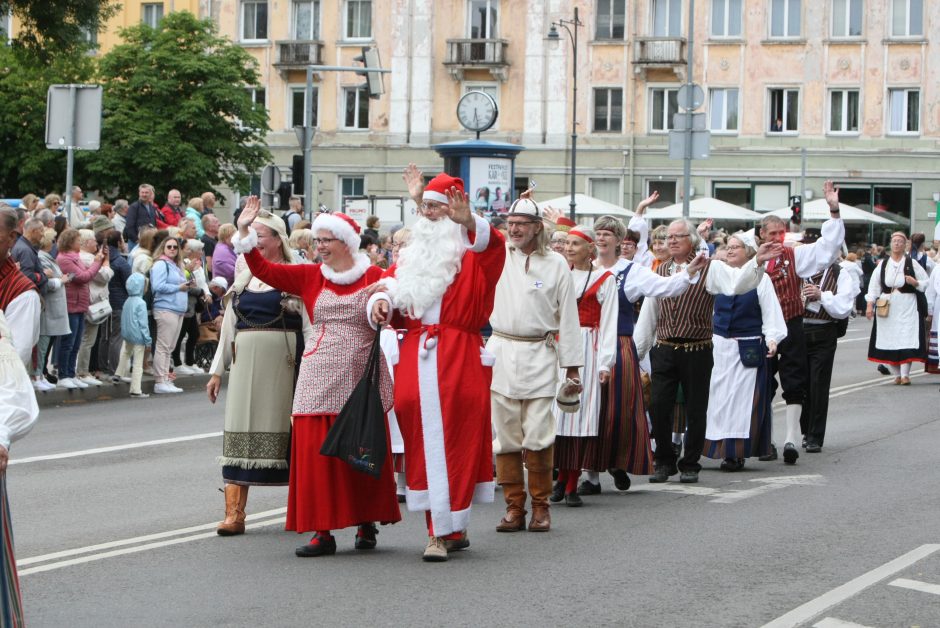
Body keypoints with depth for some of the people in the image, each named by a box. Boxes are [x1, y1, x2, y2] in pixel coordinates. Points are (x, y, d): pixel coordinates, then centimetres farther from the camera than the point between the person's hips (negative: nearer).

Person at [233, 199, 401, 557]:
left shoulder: (373, 276, 3)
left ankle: (366, 524, 19)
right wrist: (244, 232, -4)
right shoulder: (310, 277, 9)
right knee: (317, 453, -4)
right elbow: (264, 271, 4)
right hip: (320, 379, 2)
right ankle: (322, 531, -1)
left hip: (362, 380, -2)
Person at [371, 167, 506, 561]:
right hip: (415, 358, 6)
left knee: (454, 443, -6)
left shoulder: (473, 252, -2)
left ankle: (444, 531, -7)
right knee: (422, 445, 4)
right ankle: (451, 529, 13)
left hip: (458, 358, -6)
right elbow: (391, 279, 25)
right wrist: (381, 300, 2)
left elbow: (493, 246, -23)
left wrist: (468, 222, -43)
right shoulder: (414, 252, 17)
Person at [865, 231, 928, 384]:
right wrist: (870, 304, -3)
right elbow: (873, 285, 6)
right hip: (886, 307, 3)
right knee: (888, 340, 3)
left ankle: (905, 374, -7)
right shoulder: (882, 264, 7)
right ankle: (896, 374, 15)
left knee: (906, 339, -10)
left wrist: (915, 283, -14)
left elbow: (926, 284, 5)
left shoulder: (912, 264, 1)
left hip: (907, 307, -3)